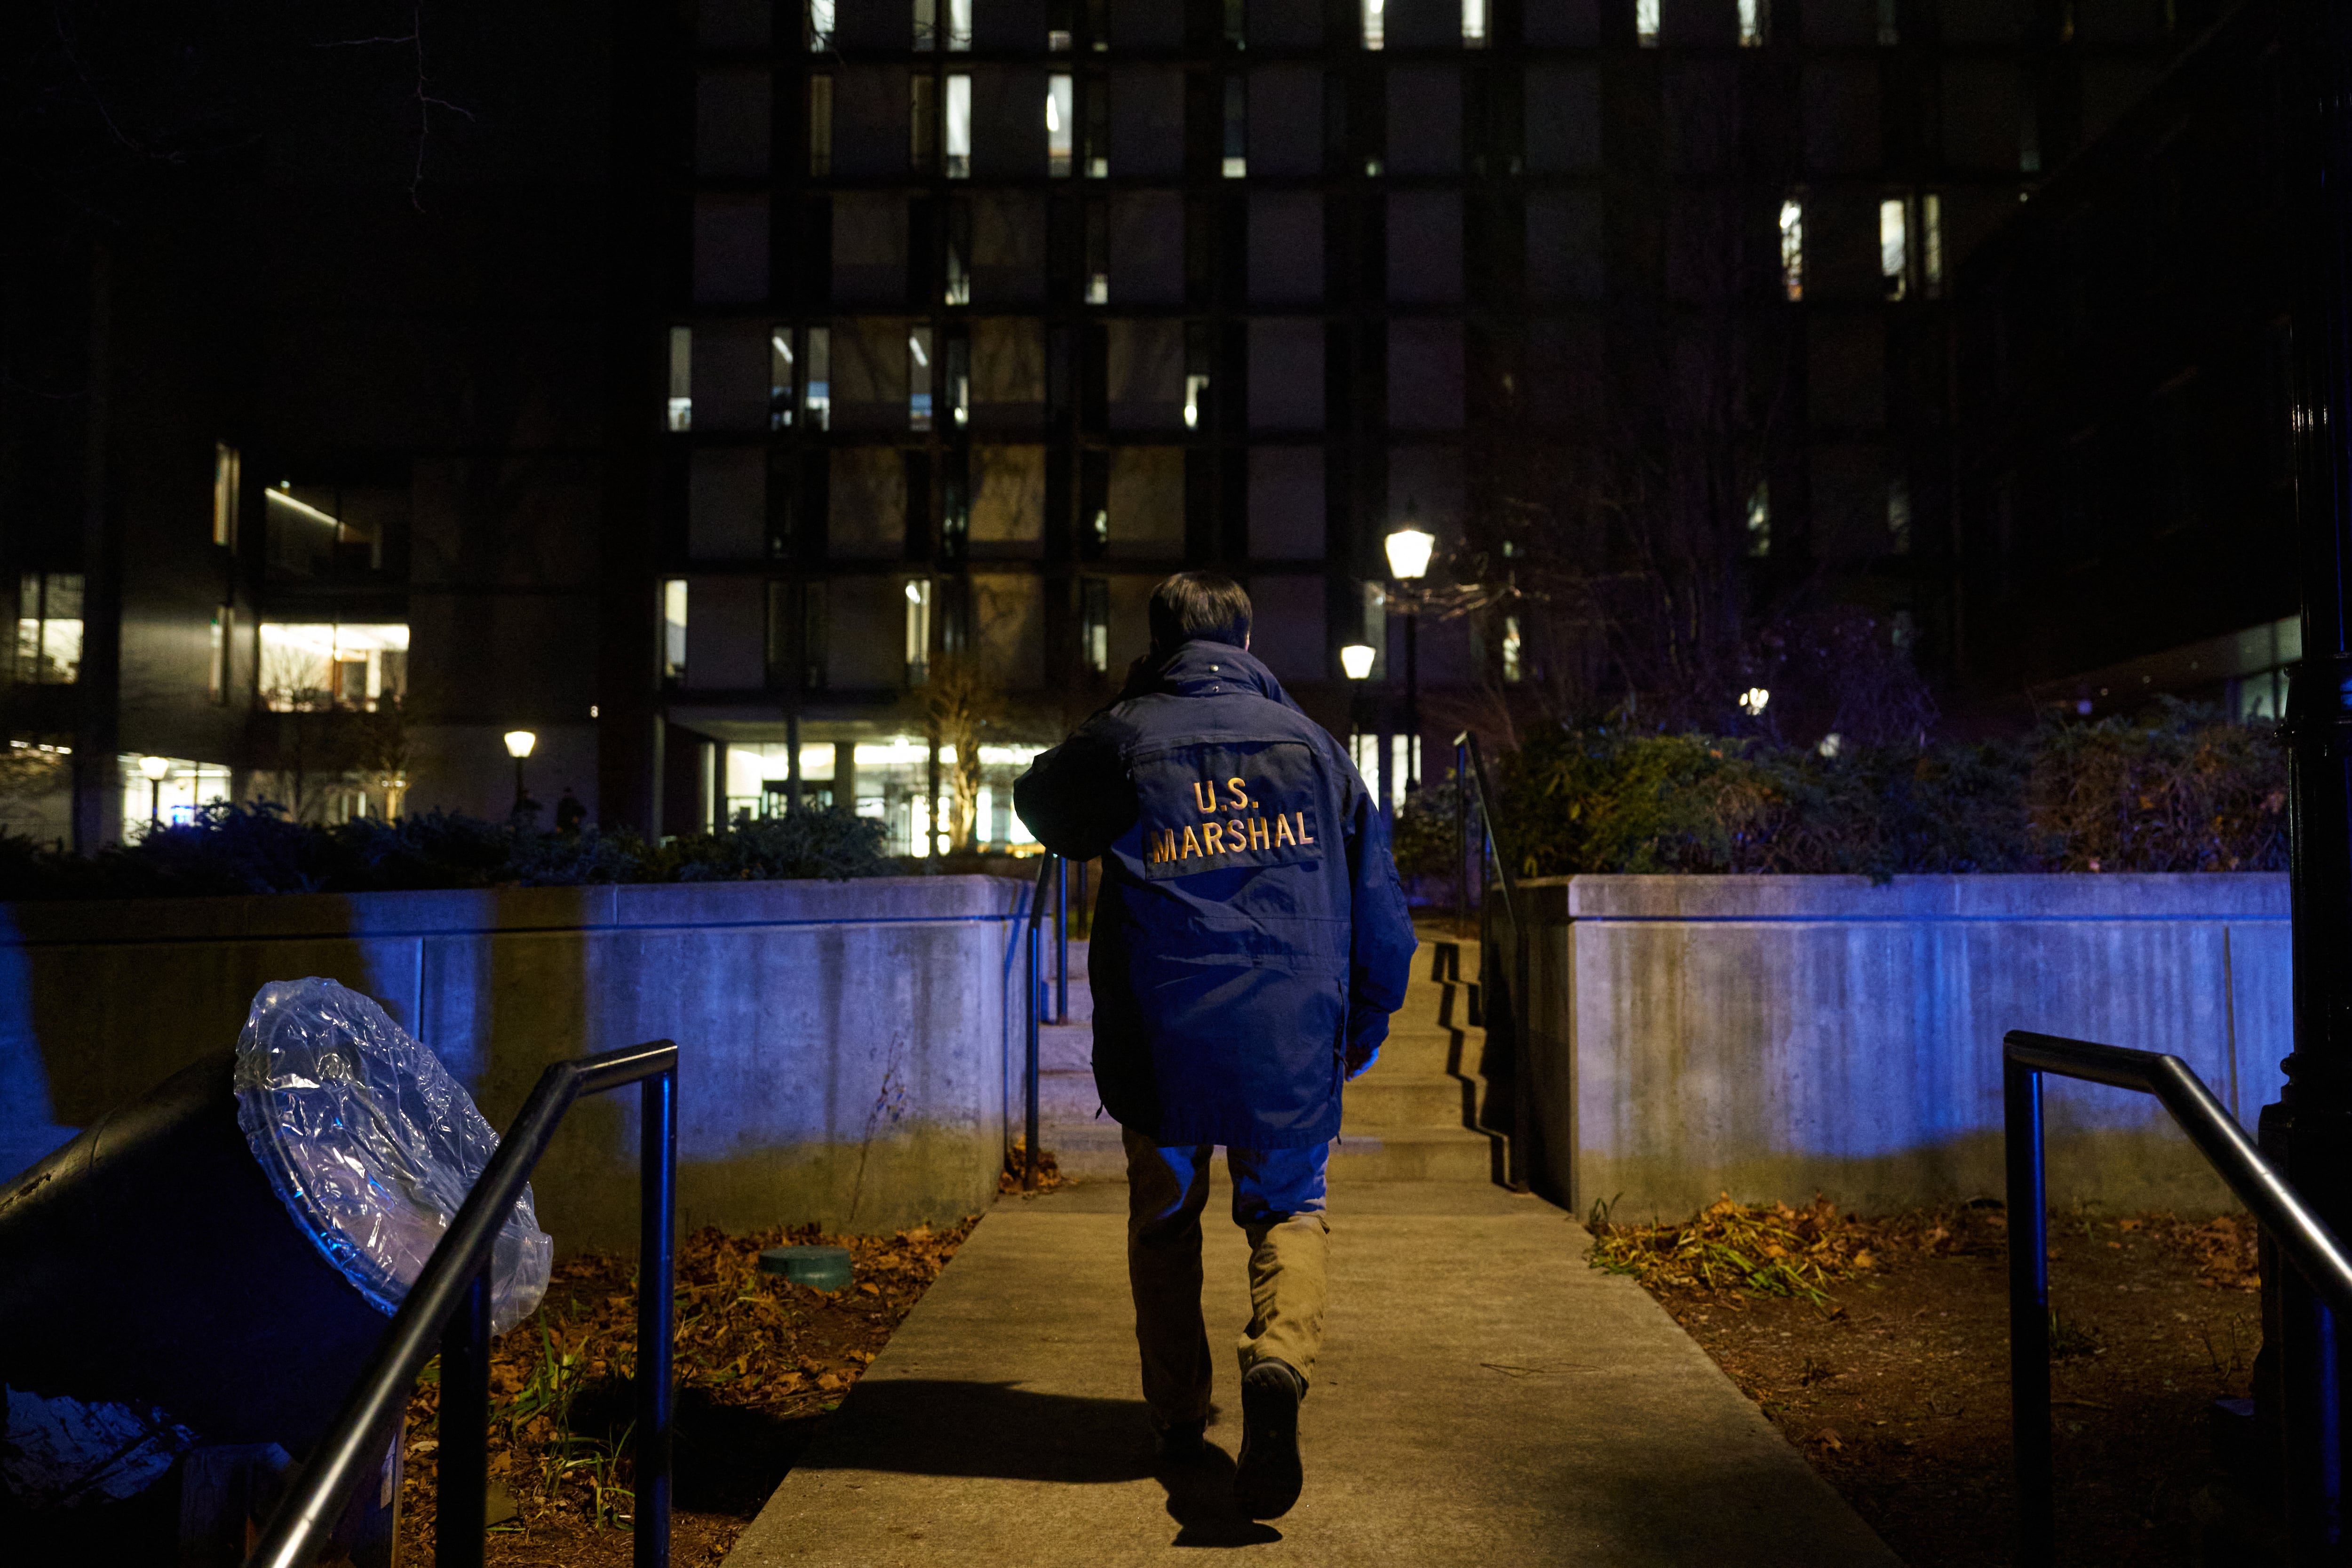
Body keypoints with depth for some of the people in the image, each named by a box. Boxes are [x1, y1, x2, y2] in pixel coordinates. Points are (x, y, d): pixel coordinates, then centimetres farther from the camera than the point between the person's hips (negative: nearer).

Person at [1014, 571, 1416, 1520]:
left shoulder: (1123, 738, 2)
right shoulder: (1305, 738, 7)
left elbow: (1038, 801, 23)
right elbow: (1375, 894, 9)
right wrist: (1364, 1024, 19)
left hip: (1163, 1035, 0)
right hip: (1290, 1038, 1)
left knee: (1164, 1222, 18)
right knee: (1289, 1208, 14)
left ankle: (1177, 1415, 23)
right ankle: (1280, 1358, -13)